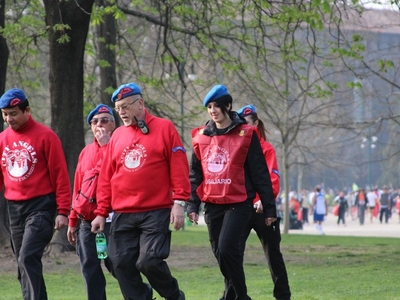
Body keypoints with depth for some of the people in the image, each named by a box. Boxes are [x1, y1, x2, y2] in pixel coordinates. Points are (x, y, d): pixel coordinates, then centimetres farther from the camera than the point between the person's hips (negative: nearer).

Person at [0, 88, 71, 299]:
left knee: (28, 258, -20)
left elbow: (60, 175, -7)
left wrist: (63, 211, -11)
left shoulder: (45, 136, -6)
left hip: (40, 206, -6)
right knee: (24, 265, 9)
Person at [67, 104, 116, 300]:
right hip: (86, 220, 6)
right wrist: (72, 221, 15)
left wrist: (106, 144, -16)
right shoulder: (86, 152, 15)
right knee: (89, 267, 4)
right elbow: (78, 188, 17)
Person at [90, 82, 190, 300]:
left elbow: (179, 168, -4)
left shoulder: (164, 128, 1)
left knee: (150, 260, -14)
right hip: (122, 216, 5)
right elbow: (106, 177, 14)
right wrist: (101, 213, 11)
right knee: (122, 265, -1)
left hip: (156, 212, -5)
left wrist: (179, 202, -11)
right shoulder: (117, 135, 14)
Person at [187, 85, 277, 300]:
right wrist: (192, 204, 7)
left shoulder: (246, 135, -3)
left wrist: (269, 208, -3)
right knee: (220, 254, 6)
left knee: (227, 250, -18)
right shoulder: (200, 136, 9)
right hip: (212, 205, 5)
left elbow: (260, 174, -2)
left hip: (239, 204, -5)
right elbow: (195, 174, 15)